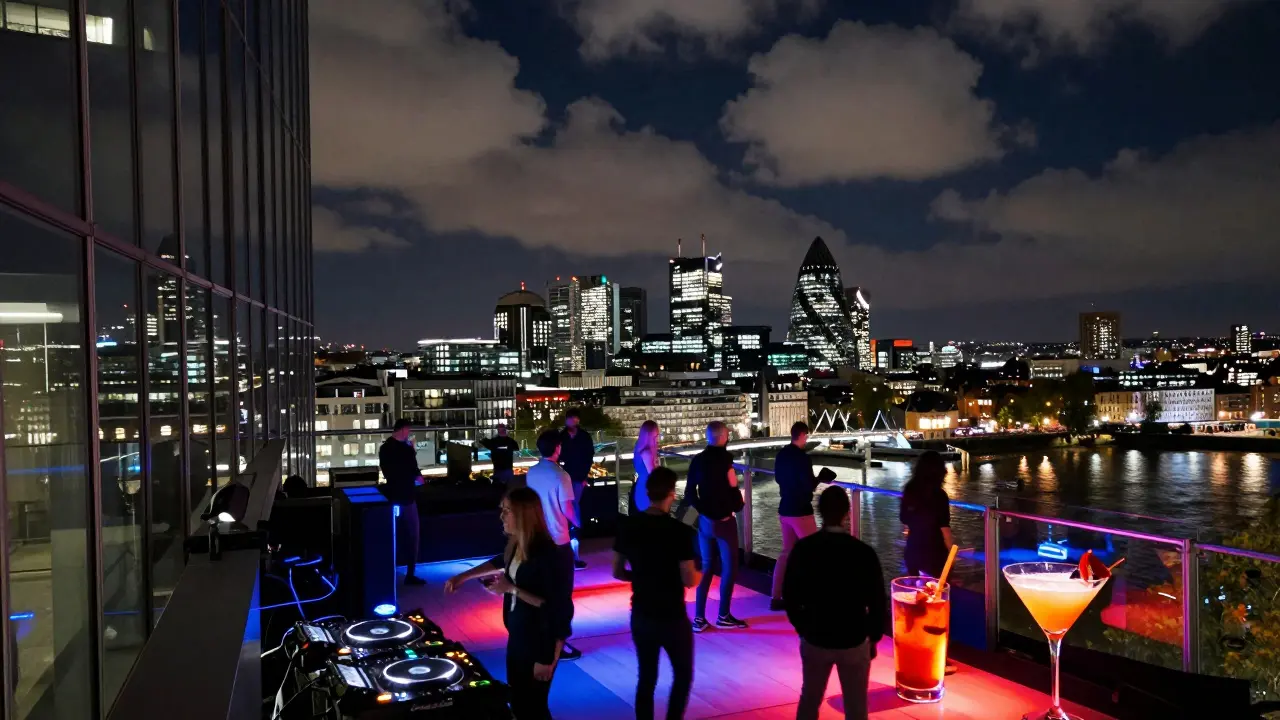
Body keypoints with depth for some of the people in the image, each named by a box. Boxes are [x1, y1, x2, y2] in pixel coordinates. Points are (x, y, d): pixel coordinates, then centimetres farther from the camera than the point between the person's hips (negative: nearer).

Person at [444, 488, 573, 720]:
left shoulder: (545, 554, -26)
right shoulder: (516, 545, 0)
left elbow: (554, 605, -25)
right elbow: (499, 562, 24)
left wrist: (512, 590, -23)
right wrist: (463, 576, 20)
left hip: (540, 640, -8)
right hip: (517, 635, 8)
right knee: (517, 700, 20)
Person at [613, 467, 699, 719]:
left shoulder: (629, 526, -4)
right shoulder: (679, 531, -19)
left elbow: (618, 572, 4)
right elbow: (689, 581, -17)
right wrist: (700, 572, 4)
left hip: (640, 616, 4)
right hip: (672, 618, -4)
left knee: (646, 677, 16)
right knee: (683, 675, 16)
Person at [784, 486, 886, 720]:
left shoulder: (802, 548, -11)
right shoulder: (864, 552, -16)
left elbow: (790, 596, -1)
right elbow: (878, 603, -9)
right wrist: (873, 638, 7)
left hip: (814, 639, 2)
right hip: (854, 642, -2)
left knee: (809, 700, 21)